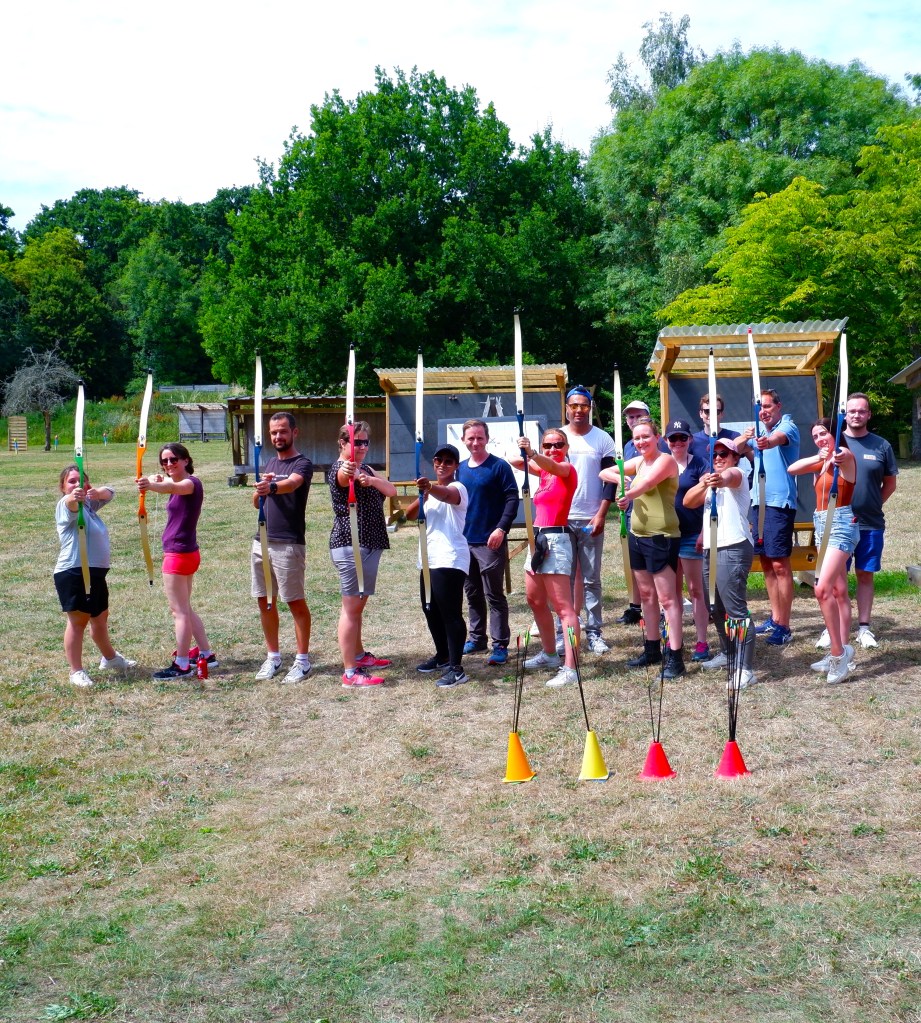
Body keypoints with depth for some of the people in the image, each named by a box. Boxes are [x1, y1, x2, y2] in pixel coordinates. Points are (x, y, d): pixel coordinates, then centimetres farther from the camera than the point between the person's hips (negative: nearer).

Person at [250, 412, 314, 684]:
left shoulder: (302, 463, -5)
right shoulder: (270, 463, 17)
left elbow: (292, 483, -28)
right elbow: (256, 503, 15)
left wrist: (272, 487, -49)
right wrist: (260, 490, -7)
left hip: (289, 544, -7)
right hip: (262, 541, 7)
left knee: (296, 602, -1)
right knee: (265, 601, 10)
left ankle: (303, 660, 8)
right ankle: (273, 657, 21)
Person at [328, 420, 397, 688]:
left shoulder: (366, 469, 16)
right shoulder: (339, 469, -10)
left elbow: (391, 491, 1)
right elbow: (342, 476, -36)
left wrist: (372, 479, -21)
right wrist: (348, 472, -61)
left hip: (370, 544, 9)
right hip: (349, 545, -9)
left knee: (358, 603, 19)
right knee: (352, 606, -9)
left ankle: (359, 655, 32)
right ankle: (350, 672, -9)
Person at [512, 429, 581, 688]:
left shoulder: (568, 470, -8)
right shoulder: (545, 472, 15)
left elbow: (554, 465, -31)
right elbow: (516, 462, 12)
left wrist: (532, 454, -51)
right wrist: (525, 455, -12)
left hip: (555, 540, -9)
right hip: (538, 538, 9)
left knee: (563, 606, -13)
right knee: (535, 600, 19)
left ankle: (569, 668, -17)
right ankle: (549, 654, 34)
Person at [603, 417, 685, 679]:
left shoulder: (665, 460, -10)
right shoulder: (638, 462, 13)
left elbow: (646, 484, -27)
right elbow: (605, 473, 14)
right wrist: (622, 480, -5)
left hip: (661, 537, -8)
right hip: (638, 536, 8)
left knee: (667, 598, -7)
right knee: (646, 595, 15)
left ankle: (675, 657, -6)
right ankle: (652, 649, 25)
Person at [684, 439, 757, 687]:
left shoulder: (737, 474, -2)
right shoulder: (709, 482, 24)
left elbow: (730, 477, -28)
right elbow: (688, 502, 9)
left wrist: (721, 480, -53)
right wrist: (703, 485, -11)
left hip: (733, 549, -9)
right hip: (711, 549, 9)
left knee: (736, 610, -14)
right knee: (716, 608, 18)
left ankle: (746, 669, -16)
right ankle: (727, 653, 36)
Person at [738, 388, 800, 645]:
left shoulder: (788, 426, -8)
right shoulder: (758, 429, 14)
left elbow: (779, 437, -33)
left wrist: (768, 442, -56)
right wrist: (744, 438, -19)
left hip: (780, 502, -7)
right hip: (758, 501, 7)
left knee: (780, 564, -7)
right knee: (766, 562, 13)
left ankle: (784, 626, -3)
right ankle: (775, 618, 23)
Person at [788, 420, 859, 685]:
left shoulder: (845, 457, -8)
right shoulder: (821, 461, 14)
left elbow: (845, 454, -33)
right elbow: (792, 469, 5)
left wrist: (838, 456, -58)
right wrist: (819, 457, -9)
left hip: (841, 525, -9)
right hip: (822, 525, 9)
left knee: (822, 589, -20)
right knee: (838, 591, 11)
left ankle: (838, 652, -13)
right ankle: (842, 652, 15)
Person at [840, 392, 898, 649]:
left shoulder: (882, 445, 3)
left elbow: (890, 483, 11)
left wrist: (873, 504, 3)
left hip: (871, 524, 1)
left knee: (865, 575, 9)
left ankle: (864, 627, 16)